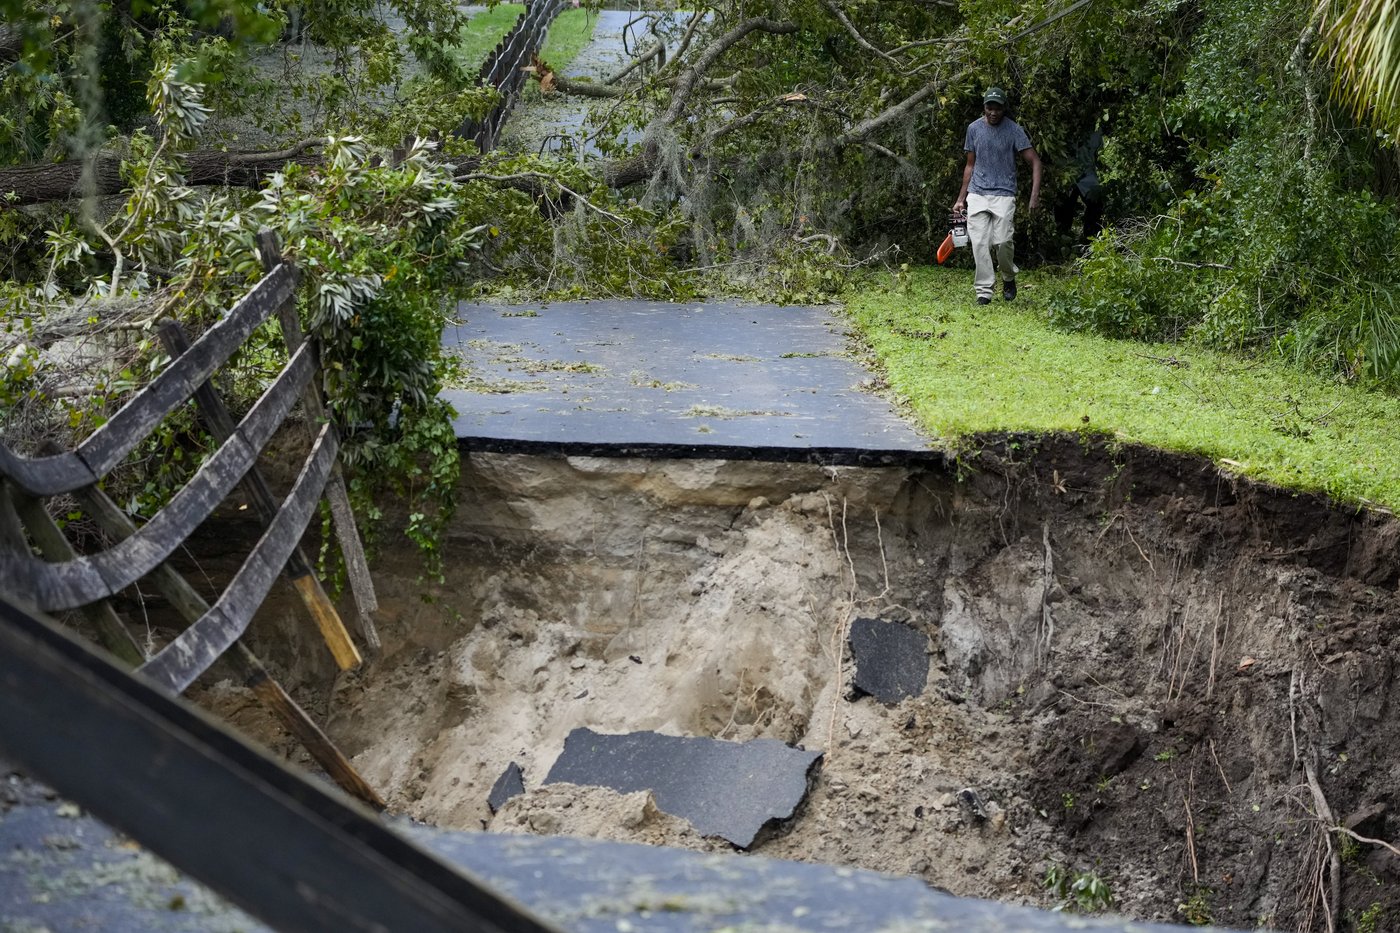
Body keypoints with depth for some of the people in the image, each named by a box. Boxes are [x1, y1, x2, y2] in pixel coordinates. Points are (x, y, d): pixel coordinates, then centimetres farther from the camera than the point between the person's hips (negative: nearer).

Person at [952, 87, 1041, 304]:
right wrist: (961, 198, 14)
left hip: (1004, 194, -3)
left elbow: (1035, 162, -5)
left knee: (1002, 241, -13)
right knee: (979, 242, -7)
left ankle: (1008, 278, 15)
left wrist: (1035, 195, -16)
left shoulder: (1013, 130, -3)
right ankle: (984, 291, -3)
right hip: (977, 194, 3)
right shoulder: (974, 128, 7)